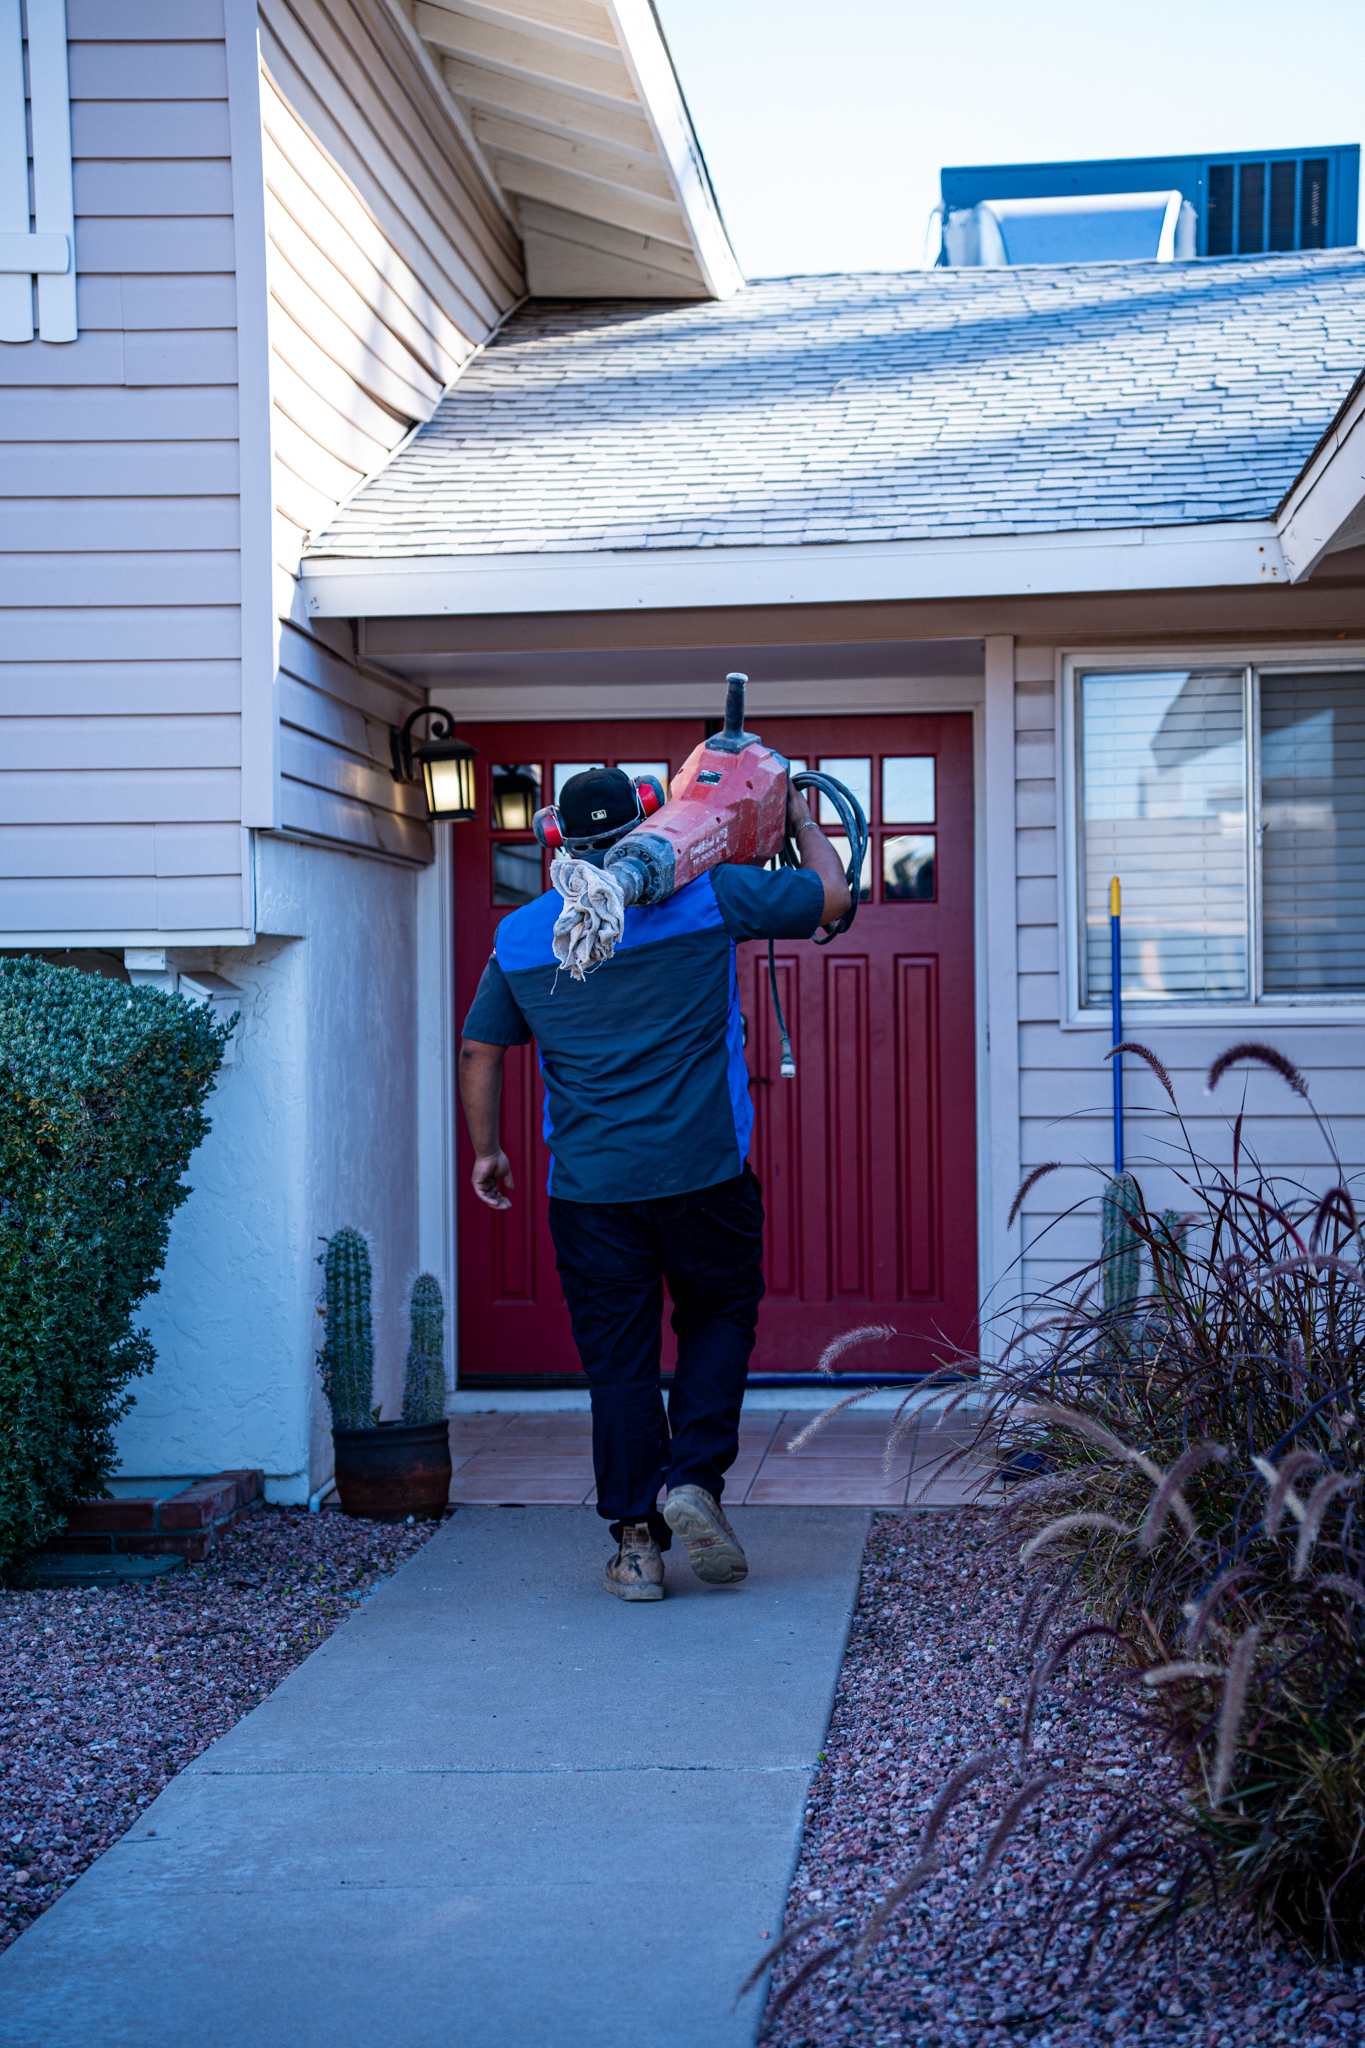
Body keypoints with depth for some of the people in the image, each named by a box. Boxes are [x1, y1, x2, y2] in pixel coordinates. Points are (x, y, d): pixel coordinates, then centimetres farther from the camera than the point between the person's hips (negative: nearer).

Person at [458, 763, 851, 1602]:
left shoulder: (520, 935, 6)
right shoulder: (705, 895, -3)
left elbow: (479, 1050, 14)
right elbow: (832, 896, 5)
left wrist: (486, 1151, 26)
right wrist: (803, 821, 23)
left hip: (589, 1186, 2)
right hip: (703, 1172, -2)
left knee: (617, 1355, 7)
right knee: (720, 1317, 17)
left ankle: (638, 1538, 9)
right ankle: (695, 1478, 1)